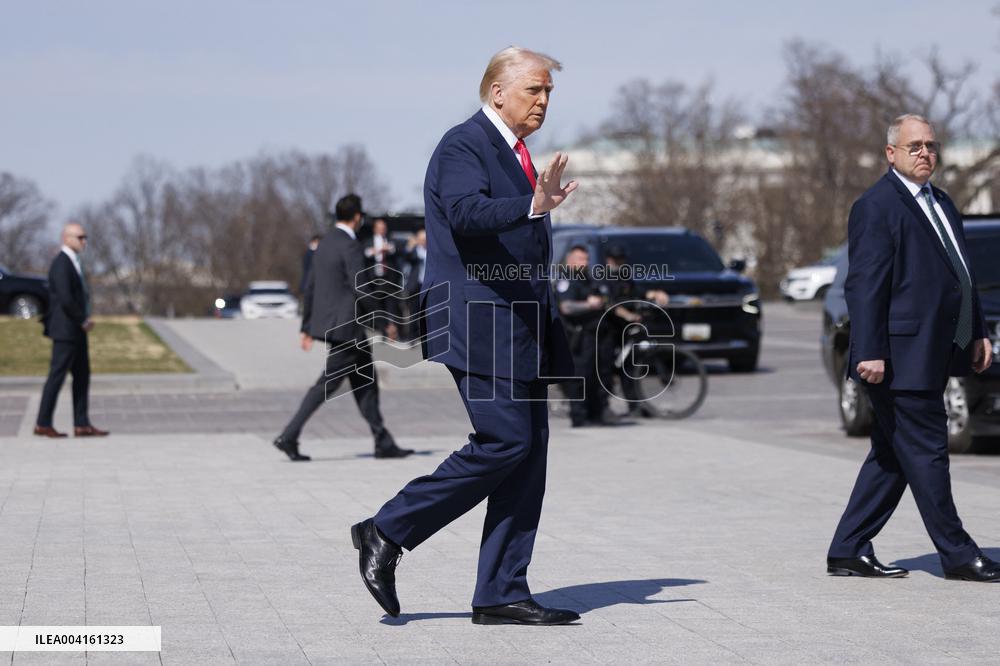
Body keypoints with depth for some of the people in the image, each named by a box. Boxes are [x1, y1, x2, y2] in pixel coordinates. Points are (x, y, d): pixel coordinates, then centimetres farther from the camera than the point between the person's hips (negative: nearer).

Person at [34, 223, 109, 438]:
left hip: (77, 330, 10)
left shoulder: (73, 263, 16)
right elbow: (65, 299, -24)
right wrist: (83, 320, -14)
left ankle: (82, 425, 11)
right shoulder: (61, 264, -16)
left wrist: (84, 319, 6)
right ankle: (43, 424, 1)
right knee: (57, 376, -5)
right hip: (65, 330, -10)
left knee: (82, 376, 9)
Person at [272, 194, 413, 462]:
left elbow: (310, 287, 16)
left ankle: (383, 442, 12)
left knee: (365, 381, 11)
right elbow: (360, 288, -22)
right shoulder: (350, 246, -15)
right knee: (328, 383, -6)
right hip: (344, 325, -10)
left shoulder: (324, 244, 13)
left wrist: (306, 327, 20)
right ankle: (289, 436, -8)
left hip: (327, 322, 10)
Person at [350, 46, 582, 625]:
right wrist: (532, 205, -43)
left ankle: (503, 594, 7)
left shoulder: (514, 154, 21)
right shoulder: (463, 147, -9)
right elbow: (466, 212, -30)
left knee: (529, 452, 4)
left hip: (522, 329, 10)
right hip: (480, 324, -10)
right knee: (505, 442, -15)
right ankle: (388, 534, -2)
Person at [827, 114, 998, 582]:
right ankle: (957, 556, 4)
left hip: (933, 355, 10)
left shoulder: (941, 204, 19)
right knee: (926, 451, -3)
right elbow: (864, 285, -16)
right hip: (901, 356, -10)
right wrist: (869, 352, -22)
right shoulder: (877, 207, -10)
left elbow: (961, 275, 25)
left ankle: (849, 552, 16)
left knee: (893, 456, 11)